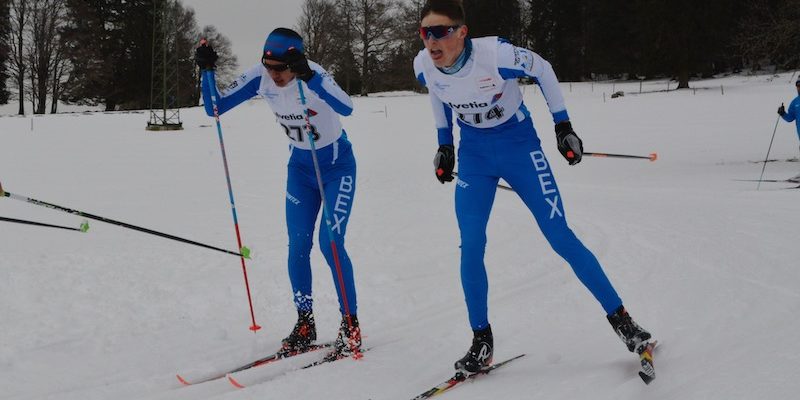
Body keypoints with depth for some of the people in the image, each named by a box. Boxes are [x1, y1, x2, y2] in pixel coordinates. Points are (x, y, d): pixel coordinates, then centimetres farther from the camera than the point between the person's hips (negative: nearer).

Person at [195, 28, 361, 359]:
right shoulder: (260, 78, -16)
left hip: (337, 165, -5)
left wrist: (308, 77, -58)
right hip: (300, 167, 5)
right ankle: (305, 325, 15)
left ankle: (351, 326, 0)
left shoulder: (314, 76, -30)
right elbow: (215, 108, -11)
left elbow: (346, 108, -49)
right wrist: (207, 71, -26)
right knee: (298, 246, 1)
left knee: (330, 242, -13)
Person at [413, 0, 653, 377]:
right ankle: (481, 341, 8)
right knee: (471, 247, -6)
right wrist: (445, 145, 13)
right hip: (473, 155, 4)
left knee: (560, 237, -5)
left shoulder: (495, 55, -30)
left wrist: (563, 124, -6)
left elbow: (542, 69, -10)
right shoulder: (424, 66, -16)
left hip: (518, 145, -4)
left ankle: (620, 318, 9)